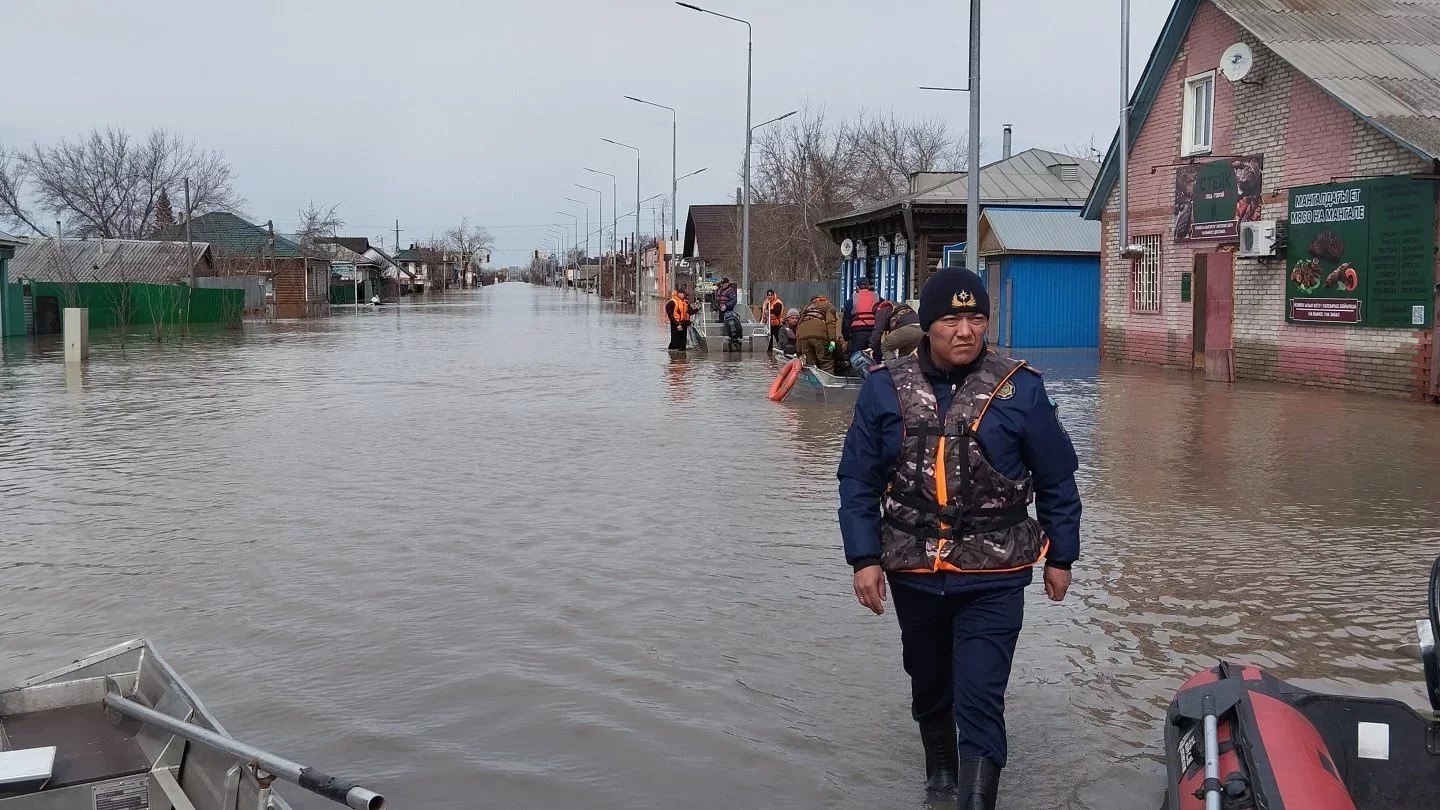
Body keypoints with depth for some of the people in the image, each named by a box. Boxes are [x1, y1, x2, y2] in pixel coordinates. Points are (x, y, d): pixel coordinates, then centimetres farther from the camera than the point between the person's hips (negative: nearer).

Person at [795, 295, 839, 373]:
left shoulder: (805, 308, 37)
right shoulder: (827, 305, 23)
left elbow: (797, 329, 30)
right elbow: (830, 322, 1)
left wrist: (799, 350, 28)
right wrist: (832, 339, -8)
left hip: (802, 337, 5)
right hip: (819, 334, -5)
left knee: (810, 364, 7)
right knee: (827, 363, -4)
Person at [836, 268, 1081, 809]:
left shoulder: (1020, 388, -7)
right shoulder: (886, 388, -4)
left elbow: (1057, 480, 2)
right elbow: (859, 481, 1)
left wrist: (1060, 557, 5)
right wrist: (864, 558, -5)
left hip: (993, 576, -3)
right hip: (914, 570, 3)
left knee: (980, 698, -8)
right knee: (929, 684, 21)